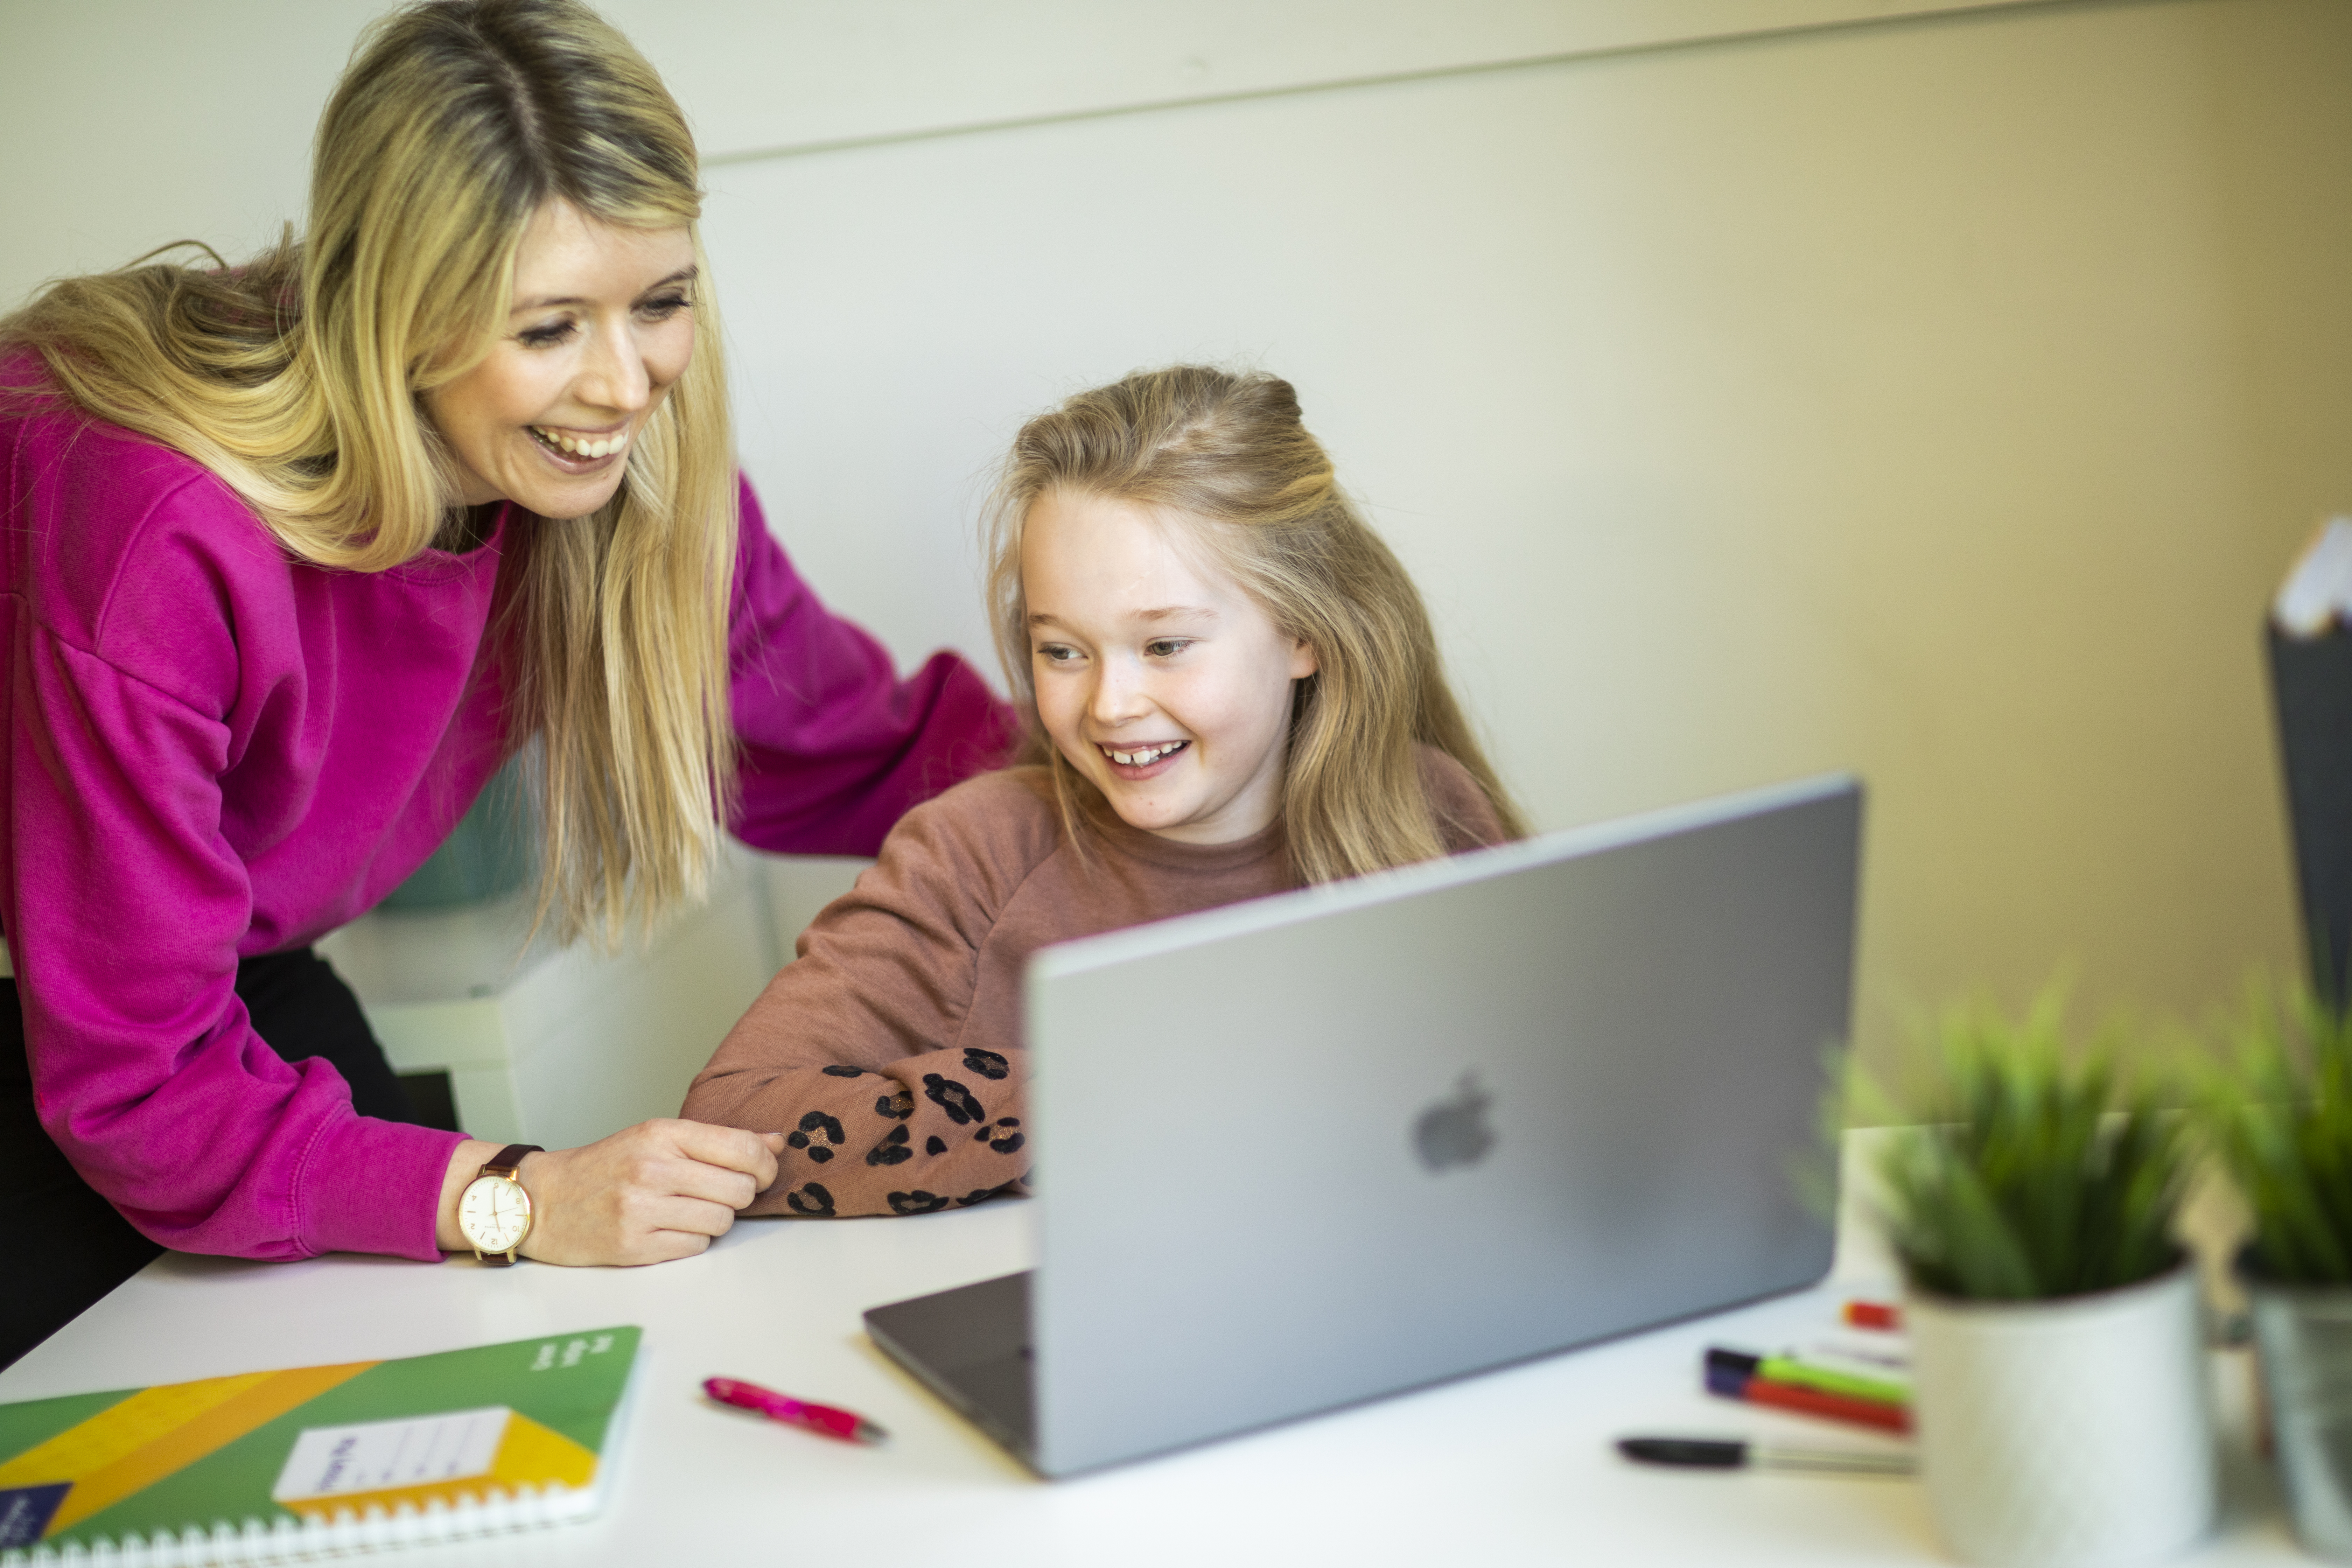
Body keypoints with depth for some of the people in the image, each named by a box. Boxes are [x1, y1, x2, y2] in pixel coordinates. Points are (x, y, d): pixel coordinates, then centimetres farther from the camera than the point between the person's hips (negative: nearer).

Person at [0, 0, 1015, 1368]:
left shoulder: (625, 466, -20)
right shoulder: (170, 534, -40)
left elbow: (845, 752, -5)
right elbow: (139, 1078, -33)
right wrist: (517, 1201, -41)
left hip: (236, 960, 5)